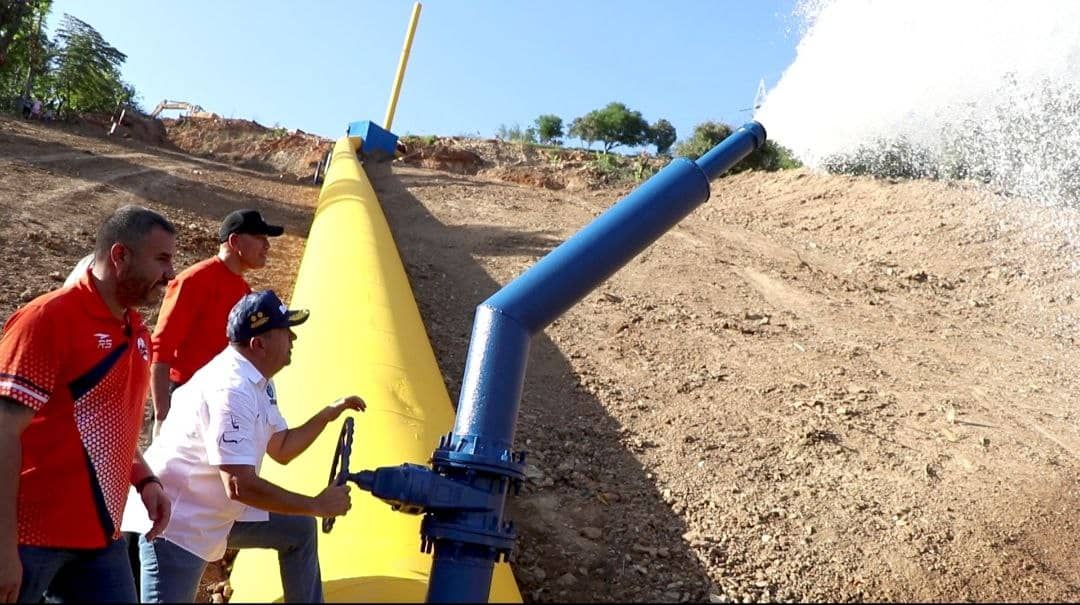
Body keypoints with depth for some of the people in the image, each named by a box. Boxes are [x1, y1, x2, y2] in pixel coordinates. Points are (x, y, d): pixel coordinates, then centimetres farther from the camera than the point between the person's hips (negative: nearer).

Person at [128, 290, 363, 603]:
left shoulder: (257, 382, 4)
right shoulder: (231, 389, -28)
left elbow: (281, 449, 17)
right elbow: (240, 486, -33)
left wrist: (329, 413, 7)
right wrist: (316, 505, -23)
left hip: (218, 511, 10)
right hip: (174, 524, -10)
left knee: (299, 529, 15)